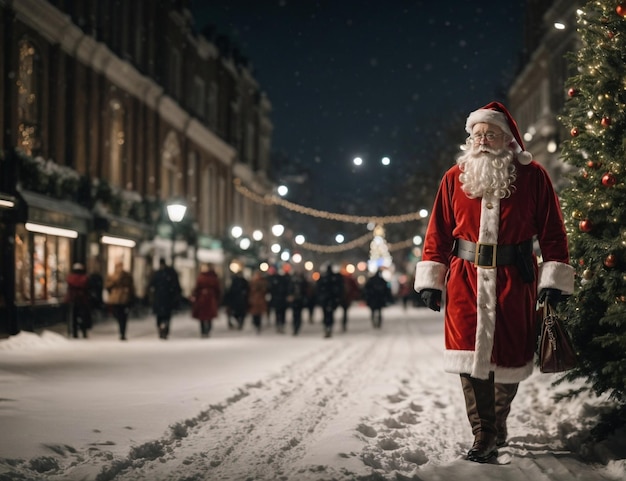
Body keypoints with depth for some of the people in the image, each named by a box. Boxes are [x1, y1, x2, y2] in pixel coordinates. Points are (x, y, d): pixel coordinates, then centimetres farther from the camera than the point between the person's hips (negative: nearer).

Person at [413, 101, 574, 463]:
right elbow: (439, 232, 6)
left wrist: (554, 279, -6)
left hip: (514, 282, -1)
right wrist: (431, 280, 2)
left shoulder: (533, 176, 0)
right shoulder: (455, 178, 5)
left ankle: (497, 426, 28)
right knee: (470, 356, -5)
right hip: (466, 281, 1)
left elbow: (552, 230, 0)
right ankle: (485, 434, 5)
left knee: (507, 356, 6)